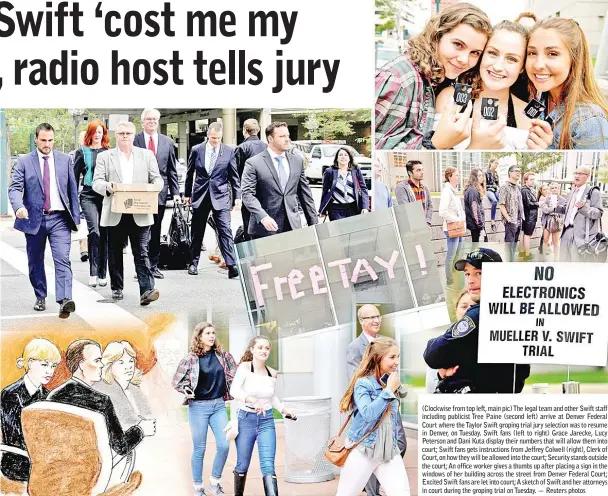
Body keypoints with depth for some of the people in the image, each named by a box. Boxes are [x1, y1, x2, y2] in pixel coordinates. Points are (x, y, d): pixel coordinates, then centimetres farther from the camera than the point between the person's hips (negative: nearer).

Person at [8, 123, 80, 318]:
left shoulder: (65, 160, 8)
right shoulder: (24, 162, 3)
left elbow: (72, 189, 10)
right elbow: (14, 188, -4)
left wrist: (76, 216, 6)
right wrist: (19, 207, -24)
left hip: (59, 218, -1)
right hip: (34, 219, 1)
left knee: (62, 259, -15)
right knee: (35, 262, 11)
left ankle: (64, 300, -25)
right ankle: (40, 298, 27)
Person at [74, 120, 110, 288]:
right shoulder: (82, 152, 7)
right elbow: (75, 176, 7)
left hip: (106, 196, 3)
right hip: (88, 196, -3)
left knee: (104, 234, 4)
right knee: (94, 231, -18)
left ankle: (102, 274, 12)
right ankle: (93, 272, -16)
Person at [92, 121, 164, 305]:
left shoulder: (146, 155, 13)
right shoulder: (104, 157, 9)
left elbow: (157, 179, 10)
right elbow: (96, 182, 2)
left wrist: (154, 187, -13)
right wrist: (107, 186, -21)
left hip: (140, 214, -1)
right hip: (115, 214, 1)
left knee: (141, 253, -8)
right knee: (115, 253, 10)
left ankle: (146, 291, -15)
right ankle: (116, 288, 23)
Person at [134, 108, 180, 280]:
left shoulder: (167, 142, 9)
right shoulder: (134, 140, 0)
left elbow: (172, 170, 10)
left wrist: (175, 192, 3)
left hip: (159, 193, 3)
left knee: (156, 231, 10)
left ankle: (153, 265, 17)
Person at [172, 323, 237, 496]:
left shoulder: (222, 354, 1)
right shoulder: (191, 358, -7)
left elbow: (234, 374, 10)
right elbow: (177, 382, 0)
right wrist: (186, 389, -18)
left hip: (219, 405, 3)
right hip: (198, 407, -3)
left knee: (224, 445, -4)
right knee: (199, 449, 4)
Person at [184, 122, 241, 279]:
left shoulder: (229, 151, -1)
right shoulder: (196, 150, 2)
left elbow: (234, 176, 3)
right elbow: (190, 174, 11)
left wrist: (237, 196, -1)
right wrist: (187, 194, 14)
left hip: (220, 196, -2)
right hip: (200, 196, 2)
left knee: (225, 231, -9)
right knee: (197, 232, 10)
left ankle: (231, 266, -13)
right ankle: (193, 263, 22)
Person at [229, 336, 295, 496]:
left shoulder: (272, 373, 5)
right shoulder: (245, 367, -9)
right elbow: (234, 390, -23)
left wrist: (284, 410, 6)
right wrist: (253, 400, -39)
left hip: (267, 421, 2)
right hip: (246, 420, -2)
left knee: (268, 466, -10)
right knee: (243, 465, 11)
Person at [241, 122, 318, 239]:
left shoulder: (297, 161, 13)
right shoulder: (254, 163, -3)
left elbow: (305, 193, 16)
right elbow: (248, 194, -10)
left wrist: (313, 223, 12)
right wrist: (263, 217, -25)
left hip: (292, 227, 4)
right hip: (265, 229, -4)